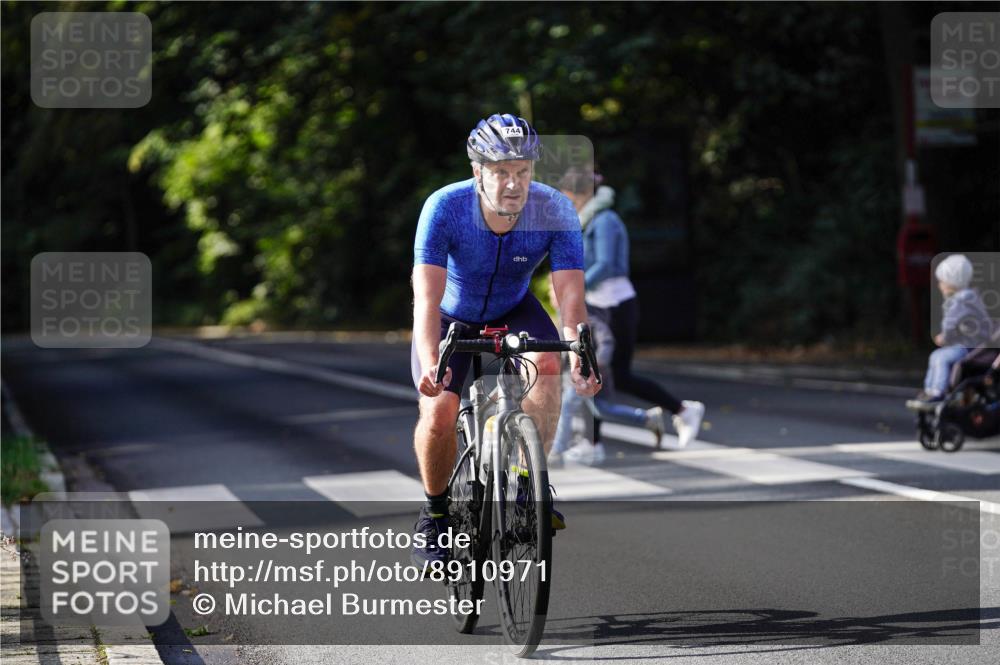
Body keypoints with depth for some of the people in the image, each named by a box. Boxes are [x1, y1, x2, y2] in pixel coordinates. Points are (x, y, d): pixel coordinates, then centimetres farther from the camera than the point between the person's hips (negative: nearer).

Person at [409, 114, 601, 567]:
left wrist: (579, 356, -52)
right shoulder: (444, 208, -32)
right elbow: (427, 299, -38)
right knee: (439, 412, -21)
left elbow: (570, 297, -33)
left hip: (513, 310, 1)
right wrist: (430, 363, -54)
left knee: (546, 363, -31)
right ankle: (435, 512, 5)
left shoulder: (555, 212, -28)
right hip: (451, 315, -1)